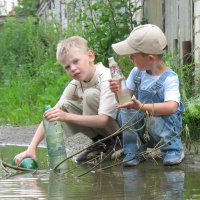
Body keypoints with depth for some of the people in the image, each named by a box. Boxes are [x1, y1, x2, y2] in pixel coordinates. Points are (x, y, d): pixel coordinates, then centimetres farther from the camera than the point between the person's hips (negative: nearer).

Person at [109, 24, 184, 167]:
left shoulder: (169, 79, -23)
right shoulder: (137, 72, -3)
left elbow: (172, 107, -37)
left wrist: (142, 107, -47)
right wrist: (118, 89, -19)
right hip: (141, 129, 5)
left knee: (152, 117, -35)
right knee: (125, 111, -20)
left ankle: (174, 148, -11)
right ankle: (133, 151, -7)